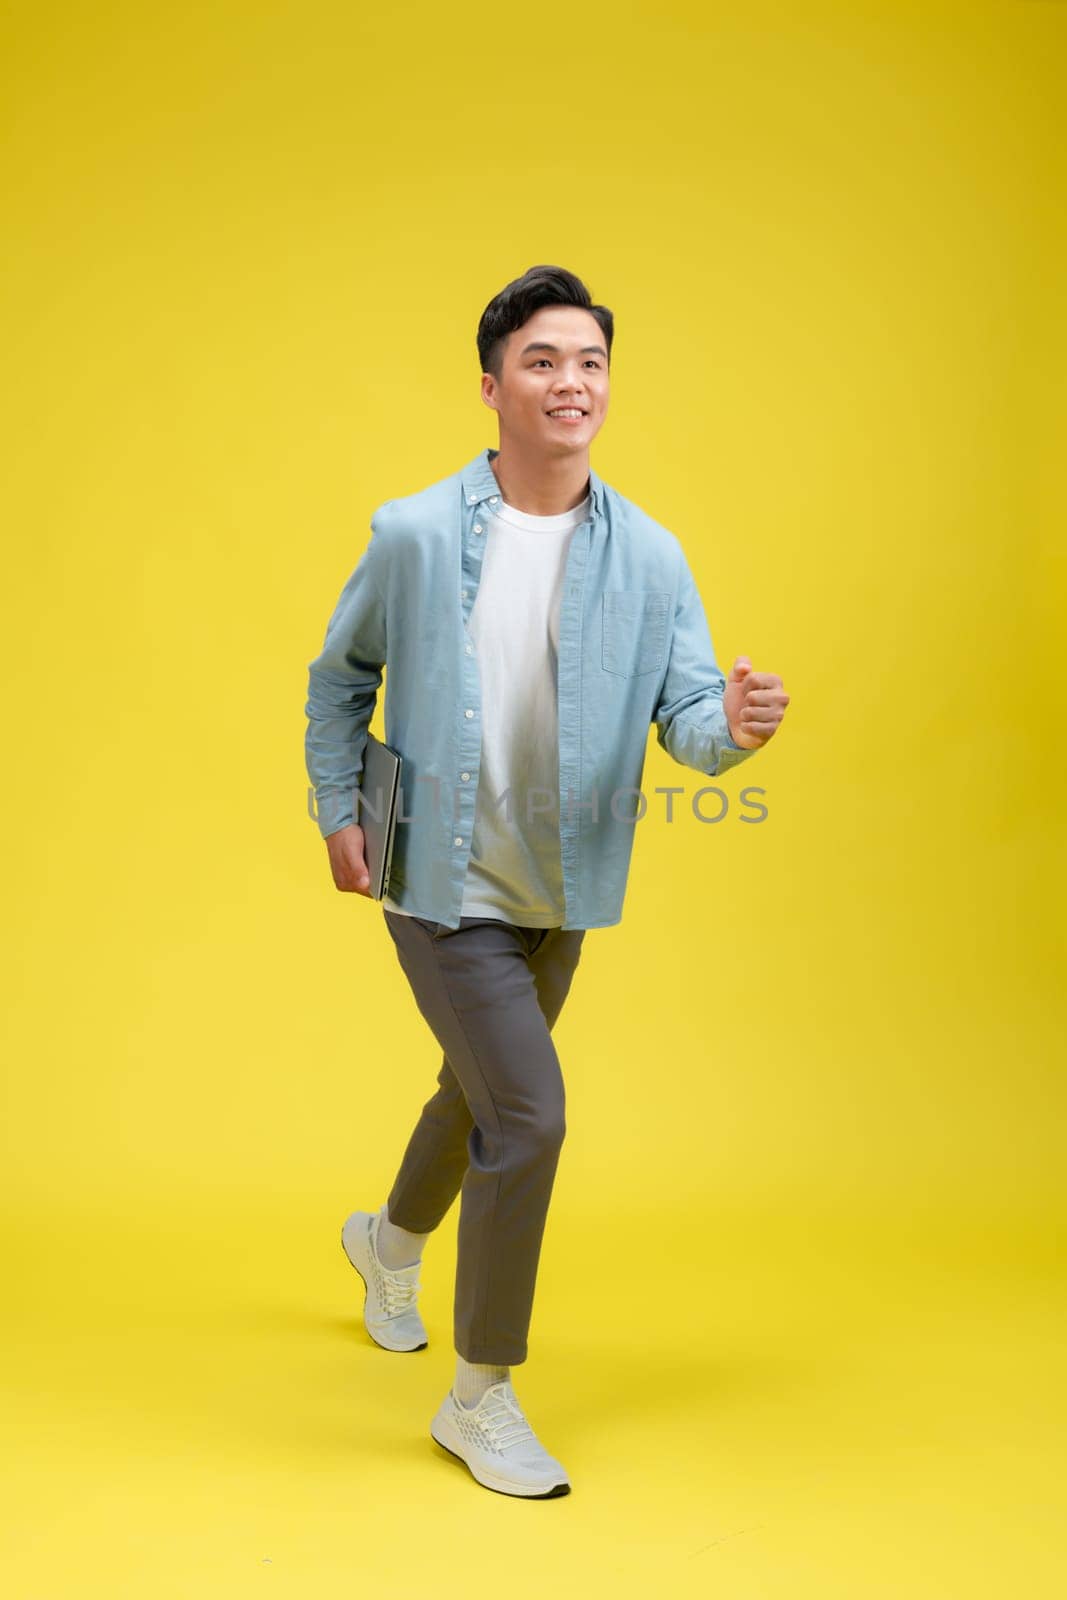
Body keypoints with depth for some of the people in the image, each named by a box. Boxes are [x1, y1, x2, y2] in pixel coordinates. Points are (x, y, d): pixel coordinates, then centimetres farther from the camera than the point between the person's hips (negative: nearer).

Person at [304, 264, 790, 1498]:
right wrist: (338, 814, 0)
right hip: (442, 883, -4)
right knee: (529, 1112, -15)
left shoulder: (649, 557, -4)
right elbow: (340, 676, 5)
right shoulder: (413, 535, -8)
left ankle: (392, 1237, 56)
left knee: (482, 1090, 23)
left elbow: (684, 712, -9)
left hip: (558, 891, 4)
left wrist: (731, 722, -32)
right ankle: (481, 1396, 4)